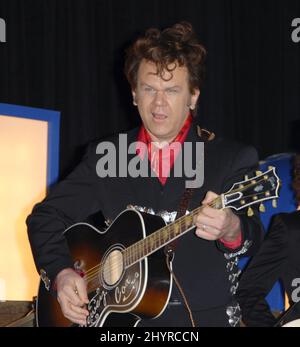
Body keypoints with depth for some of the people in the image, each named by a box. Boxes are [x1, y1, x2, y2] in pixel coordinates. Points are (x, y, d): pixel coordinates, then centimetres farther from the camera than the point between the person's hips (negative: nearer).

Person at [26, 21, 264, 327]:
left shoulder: (232, 158, 4)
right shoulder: (104, 157, 12)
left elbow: (251, 239, -7)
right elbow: (46, 216, 13)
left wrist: (231, 231, -30)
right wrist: (60, 272, -4)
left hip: (205, 316, -1)